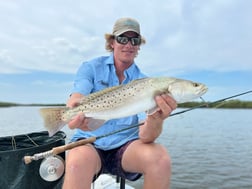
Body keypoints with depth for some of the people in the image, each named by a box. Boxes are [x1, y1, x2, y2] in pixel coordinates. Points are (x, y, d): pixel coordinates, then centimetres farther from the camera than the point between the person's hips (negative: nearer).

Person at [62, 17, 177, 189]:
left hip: (125, 147, 2)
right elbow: (76, 99, -17)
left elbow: (145, 136, -12)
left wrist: (155, 121, -36)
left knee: (160, 159, -27)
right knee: (79, 161, -36)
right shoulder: (91, 68, 0)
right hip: (89, 143, -1)